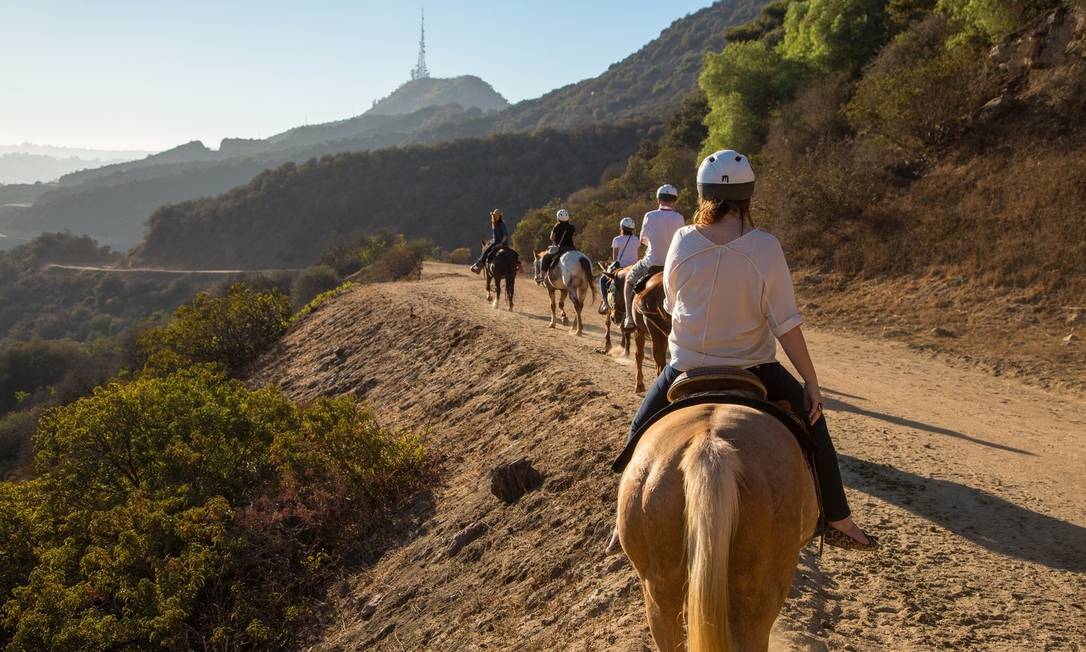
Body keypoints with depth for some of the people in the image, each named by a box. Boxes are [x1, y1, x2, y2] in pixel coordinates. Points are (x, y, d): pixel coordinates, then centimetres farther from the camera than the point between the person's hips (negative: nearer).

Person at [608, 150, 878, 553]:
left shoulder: (682, 242, -11)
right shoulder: (765, 247, -16)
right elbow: (786, 324, -15)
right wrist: (812, 383, -6)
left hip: (686, 368, 1)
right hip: (753, 369, -1)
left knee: (641, 431, 23)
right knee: (811, 420, 21)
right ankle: (837, 521, 26)